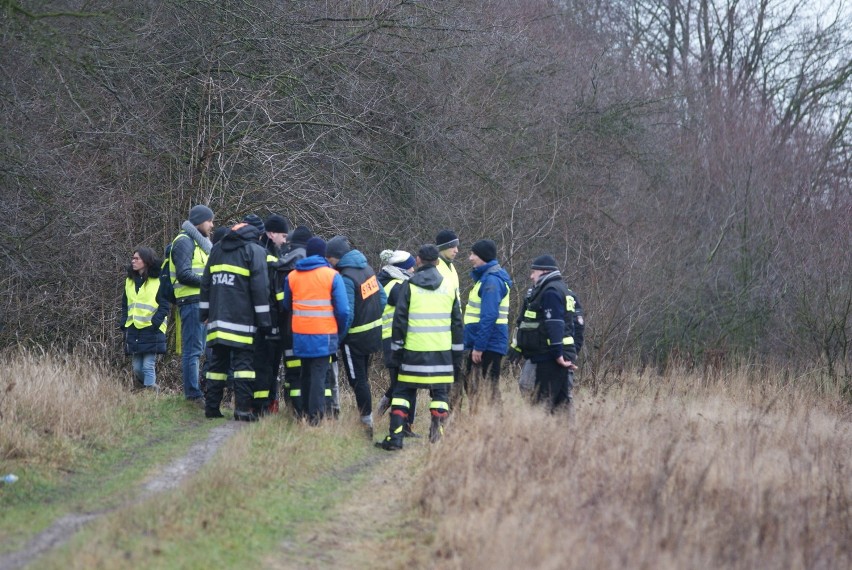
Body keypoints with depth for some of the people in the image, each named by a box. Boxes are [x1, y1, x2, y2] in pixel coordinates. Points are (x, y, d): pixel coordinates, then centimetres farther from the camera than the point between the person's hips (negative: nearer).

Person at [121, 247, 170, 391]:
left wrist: (154, 323, -15)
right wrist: (124, 324, 7)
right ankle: (152, 387, 22)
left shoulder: (158, 281, -4)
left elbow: (164, 306, -5)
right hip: (133, 330, 6)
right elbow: (125, 305, 20)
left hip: (151, 330, -6)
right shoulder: (130, 281, 16)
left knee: (148, 367, -9)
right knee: (137, 368, 5)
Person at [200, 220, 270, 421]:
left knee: (218, 362, 11)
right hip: (242, 320, -5)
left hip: (218, 319, 5)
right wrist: (263, 318, -6)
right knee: (244, 362, -6)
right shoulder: (254, 250, -1)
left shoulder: (217, 249, 18)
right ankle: (243, 409, -13)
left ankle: (211, 407, 12)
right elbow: (260, 286, -7)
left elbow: (206, 283, 20)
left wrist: (205, 311, 24)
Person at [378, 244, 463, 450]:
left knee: (402, 392, 6)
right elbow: (457, 323, 11)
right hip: (442, 353, 2)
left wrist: (396, 348, 5)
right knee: (440, 392, 8)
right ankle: (437, 433, -3)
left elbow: (399, 320, -2)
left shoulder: (409, 286, -2)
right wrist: (457, 352, 17)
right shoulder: (448, 287, 7)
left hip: (414, 352, -1)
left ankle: (395, 438, -1)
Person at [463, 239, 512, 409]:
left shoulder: (491, 280, -16)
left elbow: (489, 316, -23)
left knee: (490, 387, -7)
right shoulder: (485, 276, 17)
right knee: (471, 384, 14)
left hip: (488, 344, -10)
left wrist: (479, 346, -23)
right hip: (483, 343, 10)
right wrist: (475, 344, 22)